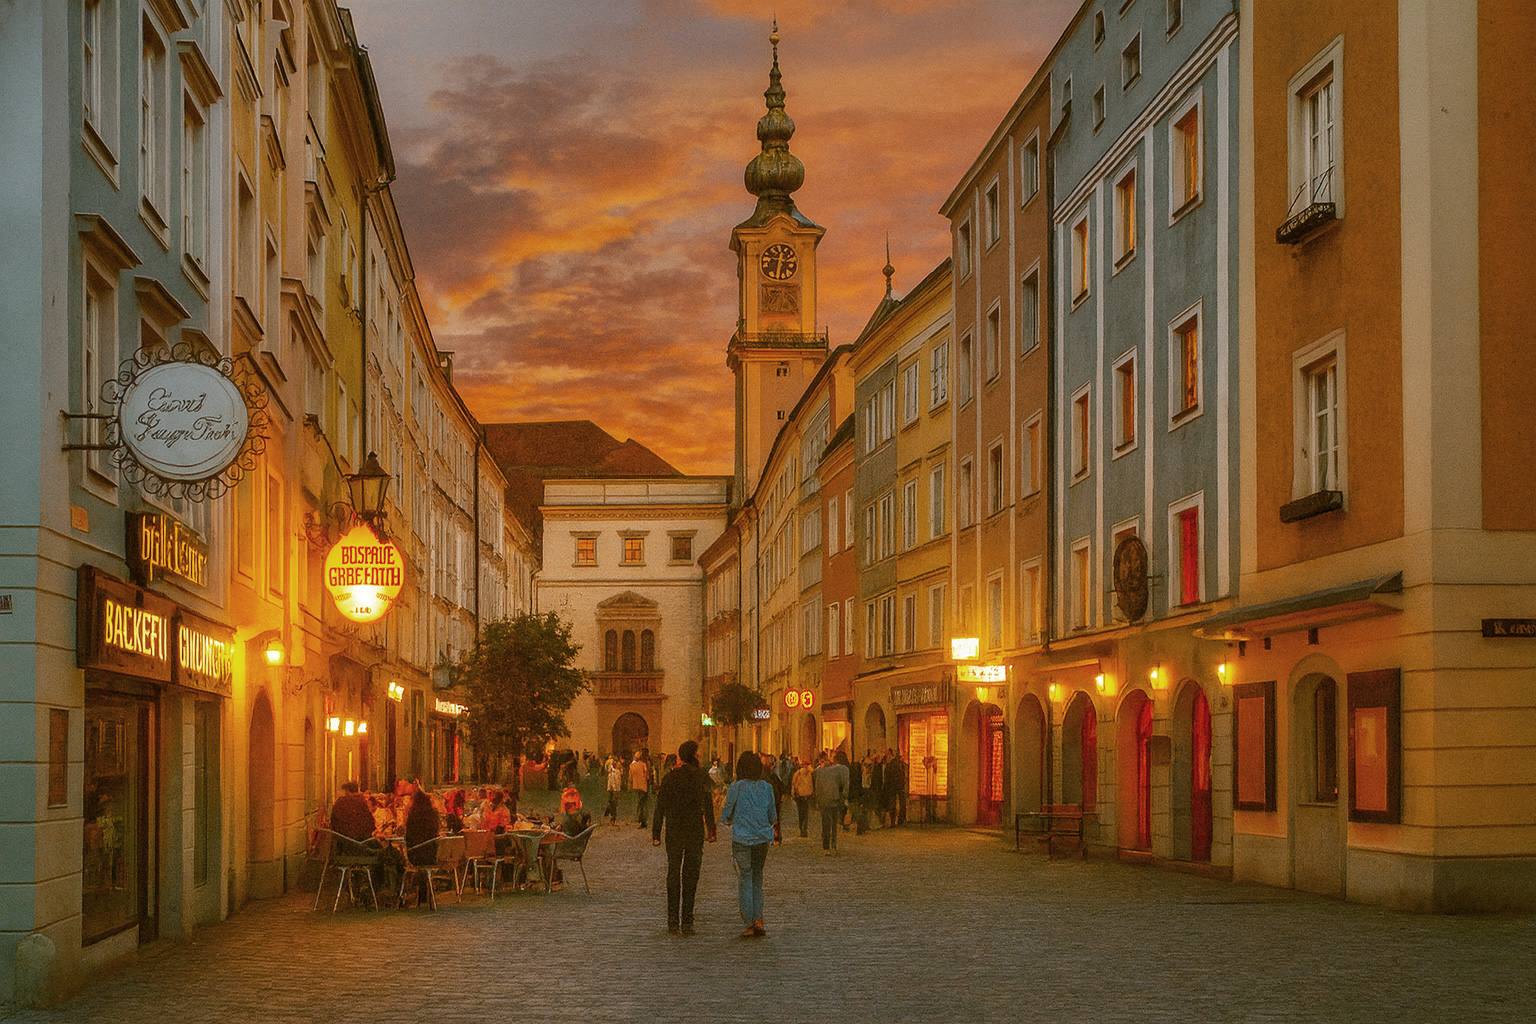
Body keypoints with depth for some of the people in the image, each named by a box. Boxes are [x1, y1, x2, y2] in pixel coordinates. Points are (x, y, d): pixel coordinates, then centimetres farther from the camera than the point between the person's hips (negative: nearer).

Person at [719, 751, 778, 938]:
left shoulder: (736, 788, -8)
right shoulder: (766, 788, 1)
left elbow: (726, 816, -4)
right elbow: (772, 817, 10)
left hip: (742, 840, -3)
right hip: (762, 839, 3)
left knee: (745, 881, 4)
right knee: (757, 880, 13)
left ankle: (749, 924, 3)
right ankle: (758, 920, 1)